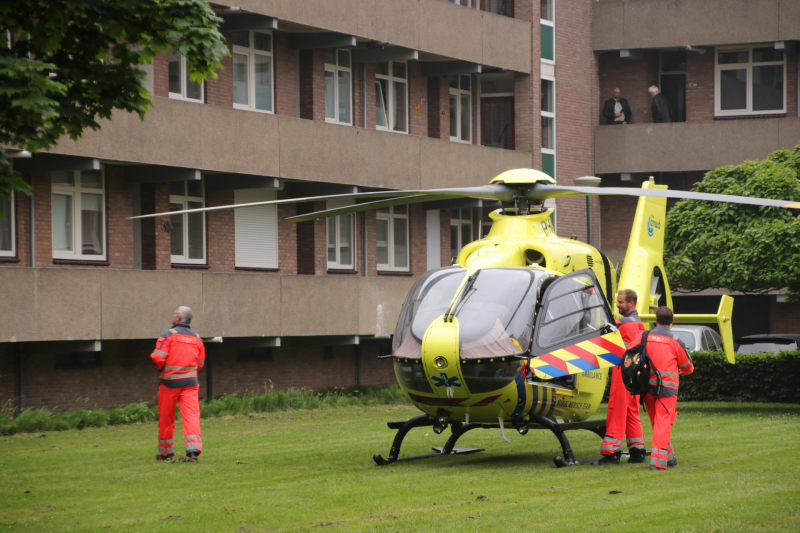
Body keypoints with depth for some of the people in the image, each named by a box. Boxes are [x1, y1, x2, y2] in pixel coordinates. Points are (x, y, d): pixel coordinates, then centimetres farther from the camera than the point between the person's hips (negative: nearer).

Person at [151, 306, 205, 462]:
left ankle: (165, 451, 21)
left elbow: (158, 358, -14)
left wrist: (160, 367, 8)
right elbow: (200, 363, 13)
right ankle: (193, 448, -22)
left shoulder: (168, 335, -8)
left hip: (170, 381, -3)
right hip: (190, 382, 3)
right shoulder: (197, 338, 8)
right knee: (191, 415, -5)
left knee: (166, 417, 10)